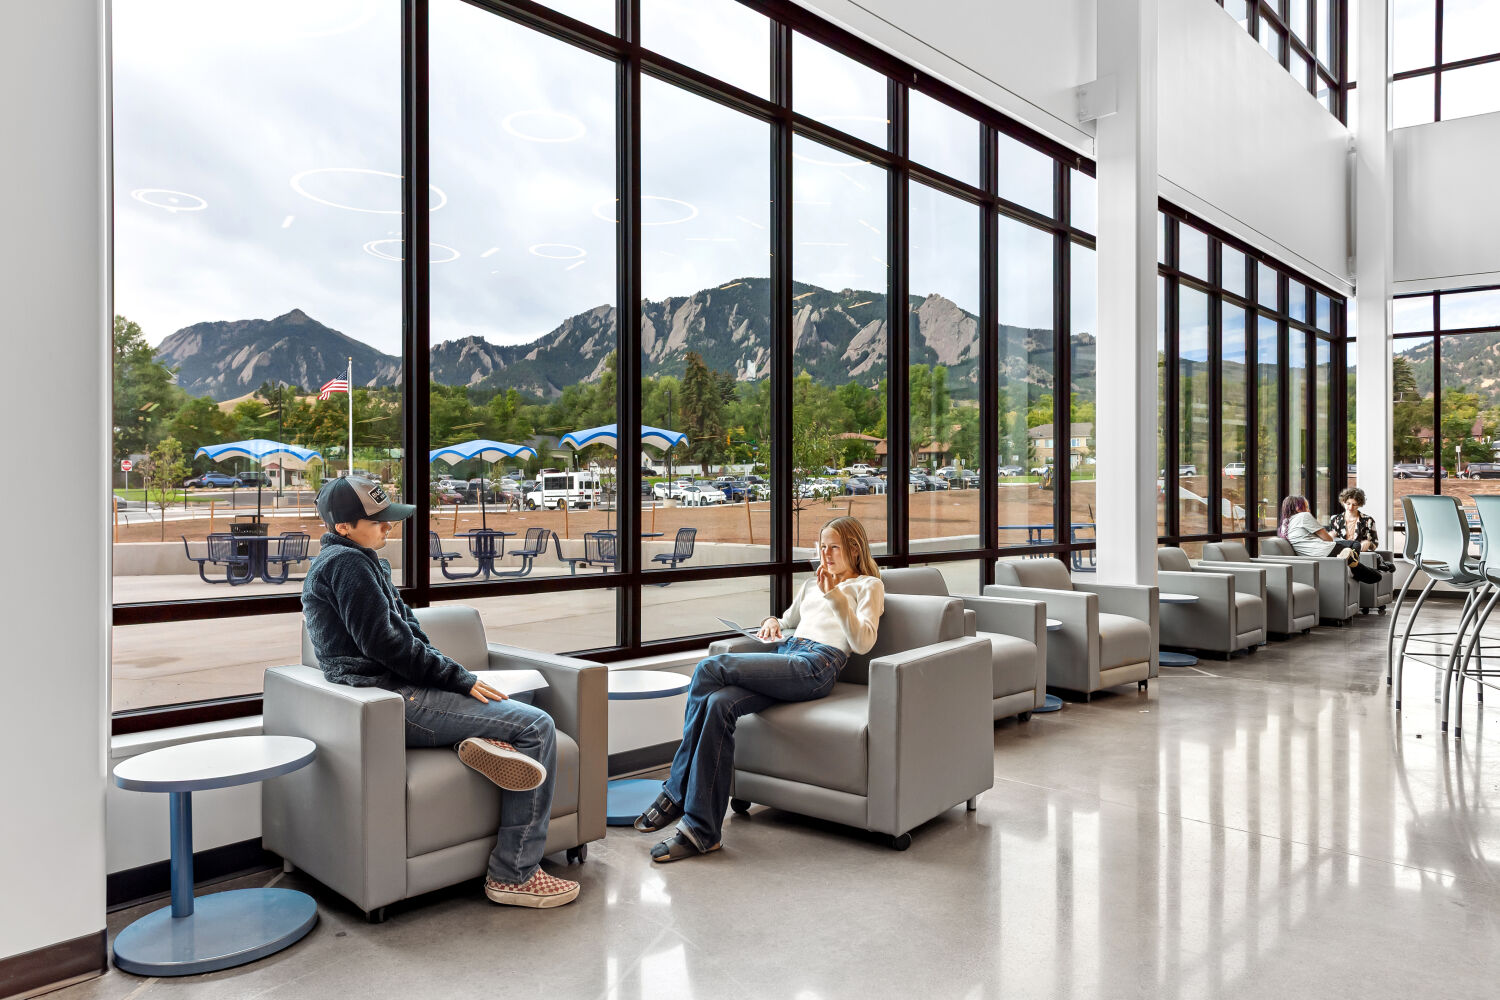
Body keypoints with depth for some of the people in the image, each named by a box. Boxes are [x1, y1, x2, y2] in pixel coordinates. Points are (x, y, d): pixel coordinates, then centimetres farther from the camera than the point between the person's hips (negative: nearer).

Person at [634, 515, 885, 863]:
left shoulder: (868, 586, 14)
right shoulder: (813, 584, 34)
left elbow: (863, 642, -2)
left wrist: (835, 595, -14)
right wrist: (772, 622, 19)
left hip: (816, 666, -6)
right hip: (785, 655, 7)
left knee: (710, 669, -24)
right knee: (718, 703, -27)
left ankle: (676, 793, -16)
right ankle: (701, 830, -24)